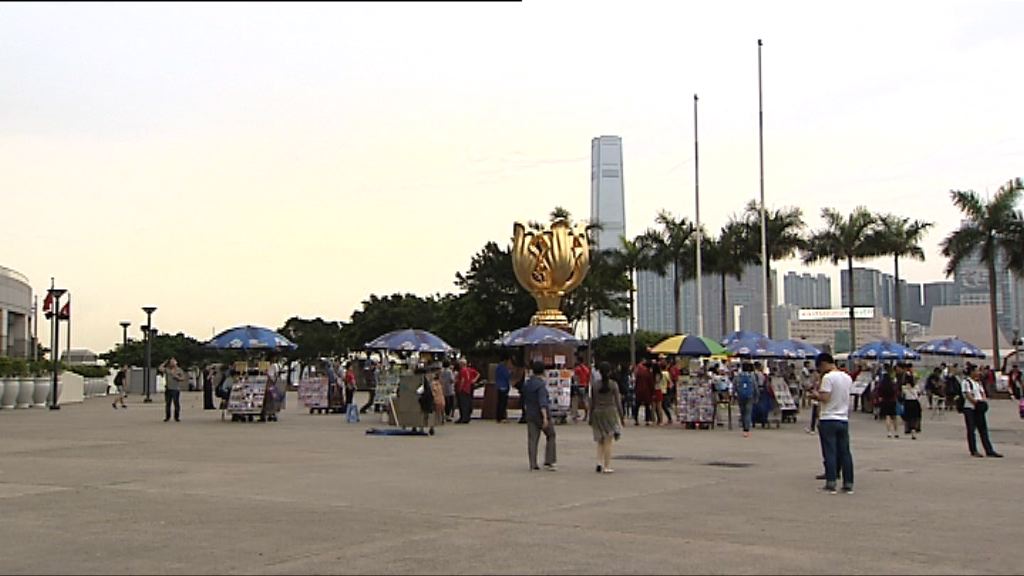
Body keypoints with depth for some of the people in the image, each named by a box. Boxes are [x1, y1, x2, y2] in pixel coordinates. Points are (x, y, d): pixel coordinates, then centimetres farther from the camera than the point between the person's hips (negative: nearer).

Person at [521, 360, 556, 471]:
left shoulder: (526, 383, 8)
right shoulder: (541, 384, -14)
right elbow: (542, 402, -22)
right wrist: (545, 417, -26)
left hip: (530, 415, 6)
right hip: (541, 415, -6)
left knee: (532, 439, 4)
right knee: (551, 436, 10)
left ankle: (533, 464, -2)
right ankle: (548, 462, 6)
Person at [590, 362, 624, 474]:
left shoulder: (594, 385, 0)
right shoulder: (613, 384, -6)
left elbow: (592, 403, 4)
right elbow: (618, 401, -4)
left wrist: (590, 417, 11)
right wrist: (621, 416, 4)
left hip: (598, 413, 2)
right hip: (610, 412, -2)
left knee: (600, 441, 16)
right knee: (608, 441, 2)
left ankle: (600, 463, 2)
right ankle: (607, 467, 2)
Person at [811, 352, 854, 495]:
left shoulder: (828, 377, -13)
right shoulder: (847, 378, 11)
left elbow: (824, 398, -19)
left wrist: (815, 394, 0)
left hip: (828, 420, -6)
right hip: (843, 420, 6)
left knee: (830, 452, -3)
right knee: (845, 452, 9)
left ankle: (831, 484, -4)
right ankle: (848, 484, 11)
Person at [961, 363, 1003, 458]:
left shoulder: (979, 382, 15)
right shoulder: (966, 382, -9)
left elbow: (982, 393, 13)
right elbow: (968, 395, -15)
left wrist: (984, 401, -6)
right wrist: (976, 402, -20)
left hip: (980, 409, 7)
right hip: (969, 408, -7)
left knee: (983, 430, 5)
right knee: (971, 430, -1)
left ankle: (989, 451, 5)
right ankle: (973, 451, 6)